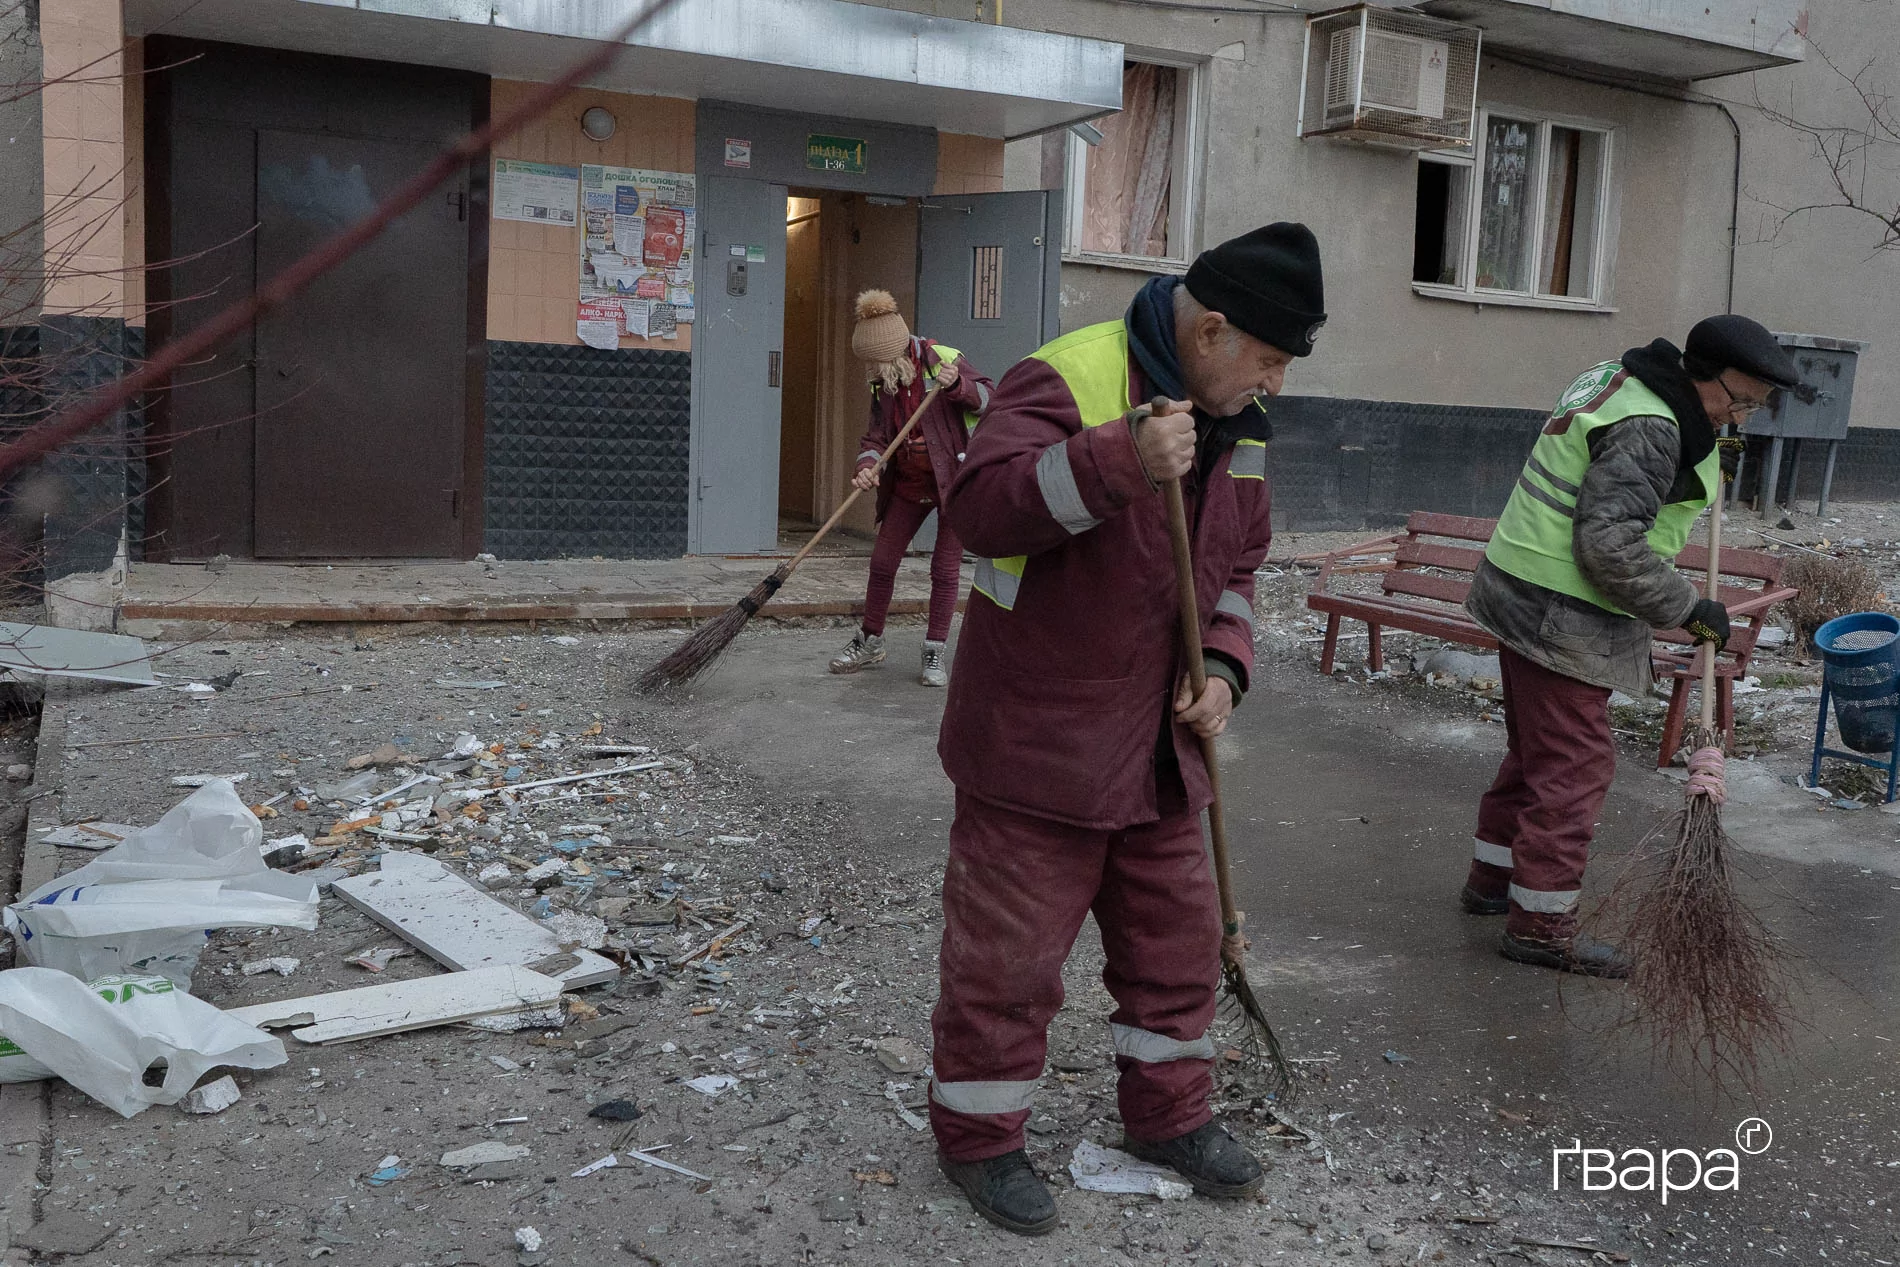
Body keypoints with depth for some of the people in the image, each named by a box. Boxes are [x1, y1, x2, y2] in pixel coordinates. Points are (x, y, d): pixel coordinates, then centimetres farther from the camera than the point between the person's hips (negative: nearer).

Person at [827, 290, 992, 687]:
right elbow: (876, 435, 2)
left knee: (945, 570, -3)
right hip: (907, 483, 5)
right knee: (882, 561, 7)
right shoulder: (881, 383, 3)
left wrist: (957, 384, -31)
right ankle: (869, 642, 22)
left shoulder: (943, 359, -13)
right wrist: (867, 467, -19)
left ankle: (934, 654, 8)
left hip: (953, 479, -5)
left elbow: (988, 397, -11)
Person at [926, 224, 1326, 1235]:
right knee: (1008, 955, 4)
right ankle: (977, 1135, 25)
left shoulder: (1237, 425, 8)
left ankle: (1166, 1113, 40)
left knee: (1177, 940, 18)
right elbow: (981, 507, -30)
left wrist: (1223, 666, 1)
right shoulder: (1065, 380, -17)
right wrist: (1119, 460, -41)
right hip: (1035, 740, -7)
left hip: (1159, 749, 8)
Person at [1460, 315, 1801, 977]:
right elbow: (1611, 546, -27)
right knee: (1575, 762, -5)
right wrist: (1688, 608, -17)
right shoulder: (1647, 430, -21)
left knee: (1537, 748, 20)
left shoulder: (1619, 378, 12)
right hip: (1561, 615, -11)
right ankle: (1539, 923, 2)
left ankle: (1493, 876, 31)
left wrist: (1703, 464, 24)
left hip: (1525, 596, 11)